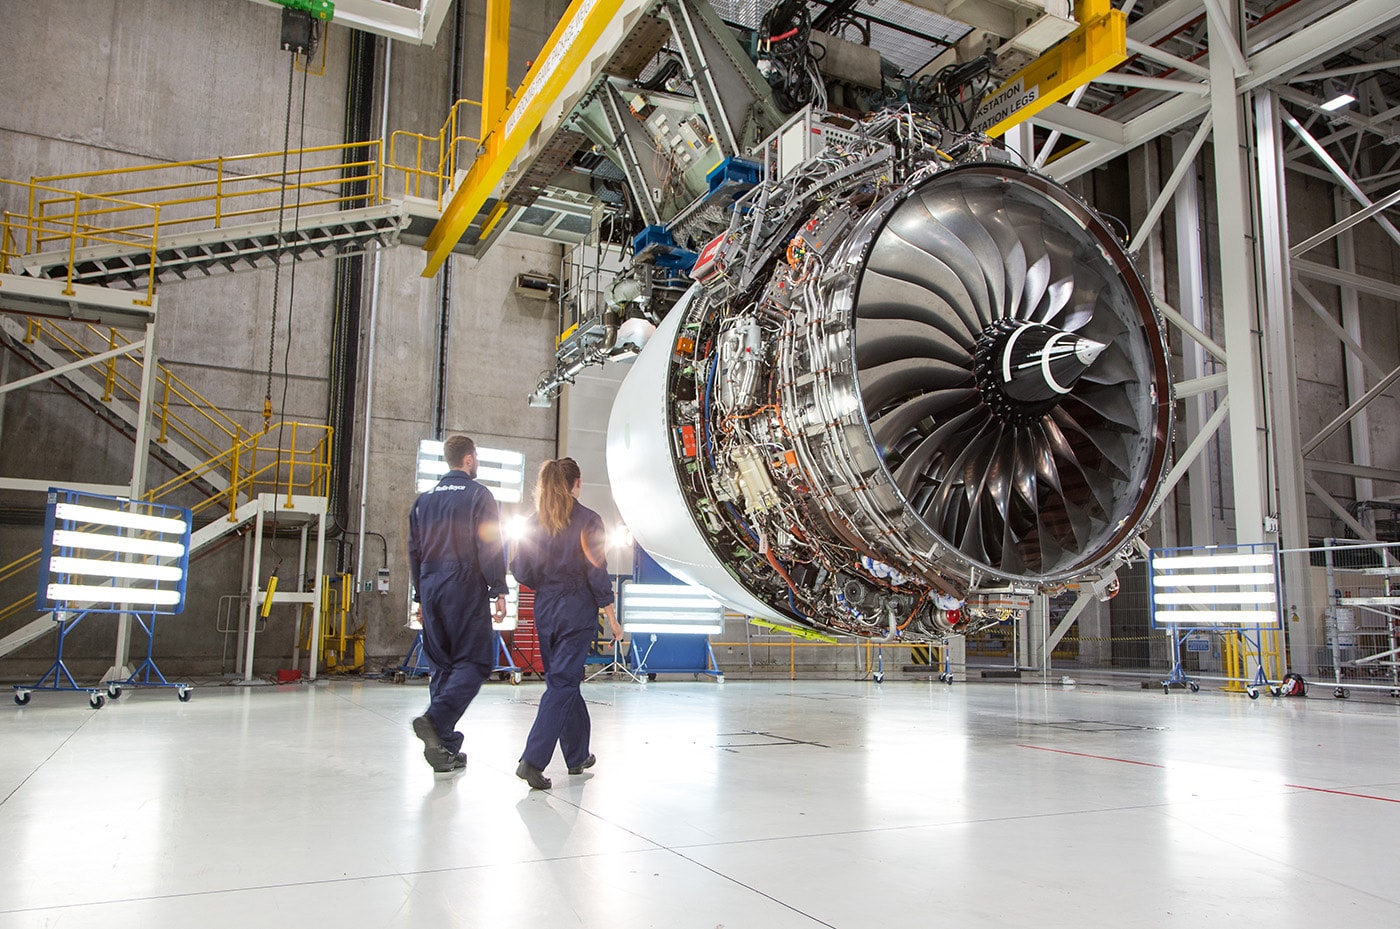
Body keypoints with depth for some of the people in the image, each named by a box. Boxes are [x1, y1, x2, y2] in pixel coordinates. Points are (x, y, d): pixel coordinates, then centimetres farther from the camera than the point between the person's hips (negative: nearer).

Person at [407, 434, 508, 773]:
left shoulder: (424, 498, 14)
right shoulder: (478, 496, -4)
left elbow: (414, 551, 17)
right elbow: (491, 548, -10)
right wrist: (499, 591, -6)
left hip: (431, 589, 6)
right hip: (466, 590, -6)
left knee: (441, 665, 10)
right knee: (474, 660, -1)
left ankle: (446, 748, 11)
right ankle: (436, 720, -23)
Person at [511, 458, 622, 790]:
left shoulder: (535, 522, 2)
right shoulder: (588, 520, -9)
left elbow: (522, 573, 2)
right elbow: (597, 574, -11)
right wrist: (612, 618, -4)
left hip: (544, 610, 5)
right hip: (577, 610, -5)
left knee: (564, 679, 17)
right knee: (562, 683, -2)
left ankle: (578, 756, 27)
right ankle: (533, 760, -12)